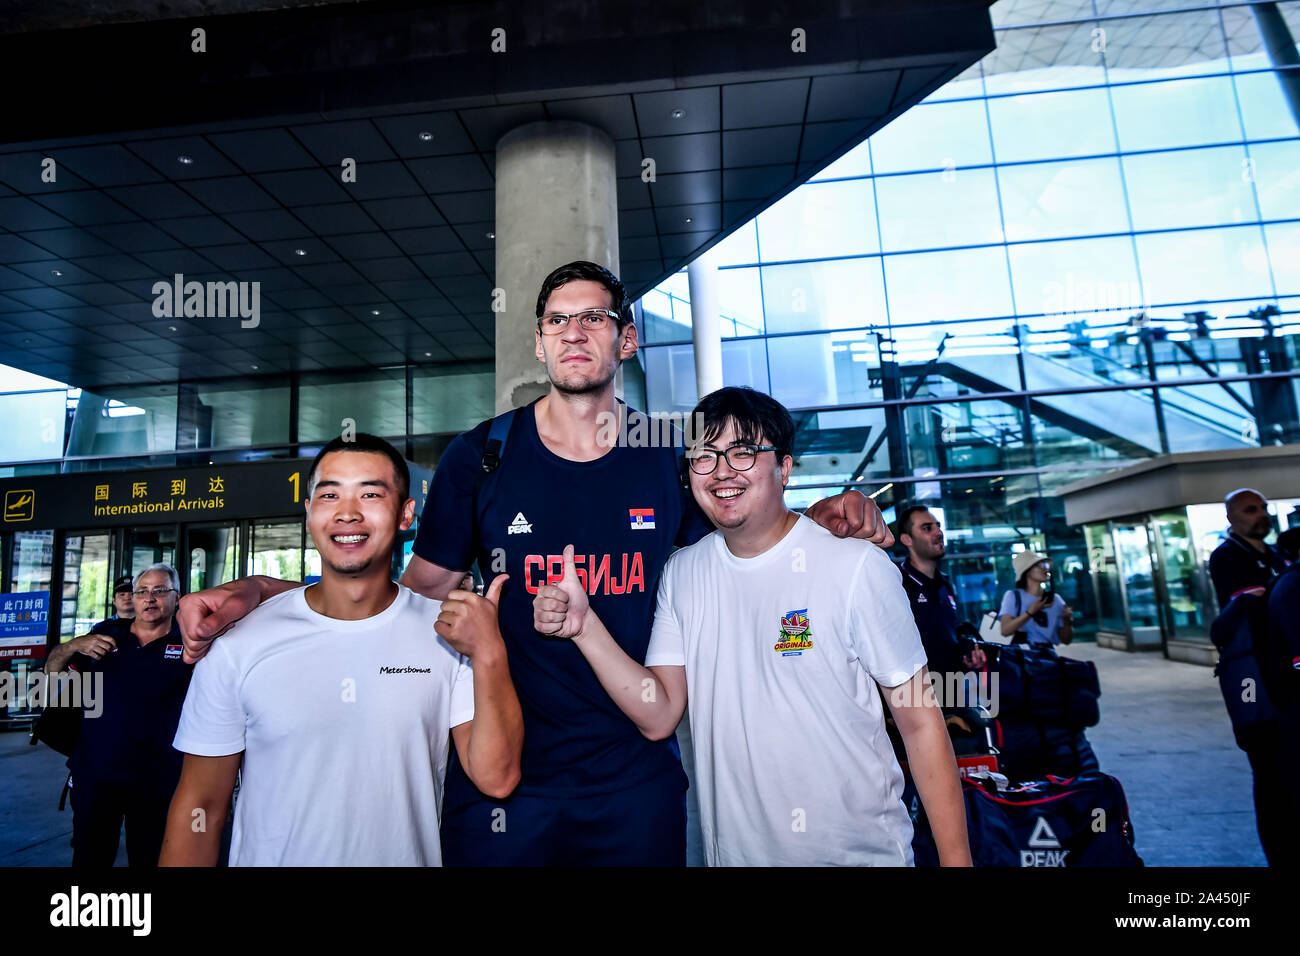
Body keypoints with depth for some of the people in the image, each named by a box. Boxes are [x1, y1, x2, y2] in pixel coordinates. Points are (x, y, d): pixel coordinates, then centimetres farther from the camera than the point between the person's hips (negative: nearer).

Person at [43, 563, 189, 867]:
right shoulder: (107, 633, 4)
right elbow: (52, 670, 10)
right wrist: (74, 645, -12)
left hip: (155, 780, -2)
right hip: (93, 773, 2)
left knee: (149, 858, 14)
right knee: (89, 857, 15)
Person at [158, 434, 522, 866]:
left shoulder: (452, 629, -11)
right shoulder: (237, 647, -10)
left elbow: (495, 778, -16)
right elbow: (201, 808, -4)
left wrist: (489, 654, -25)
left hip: (409, 855, 0)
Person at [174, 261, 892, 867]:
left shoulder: (672, 457, -2)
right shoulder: (480, 458, -4)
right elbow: (417, 593, 0)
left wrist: (830, 516, -7)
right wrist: (251, 592, -10)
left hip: (637, 780, 1)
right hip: (501, 776, 0)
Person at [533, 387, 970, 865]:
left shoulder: (857, 566, -15)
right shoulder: (680, 573, -2)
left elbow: (920, 722, -11)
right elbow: (658, 717, -6)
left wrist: (956, 859, -12)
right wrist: (585, 626, -18)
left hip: (860, 851, -3)